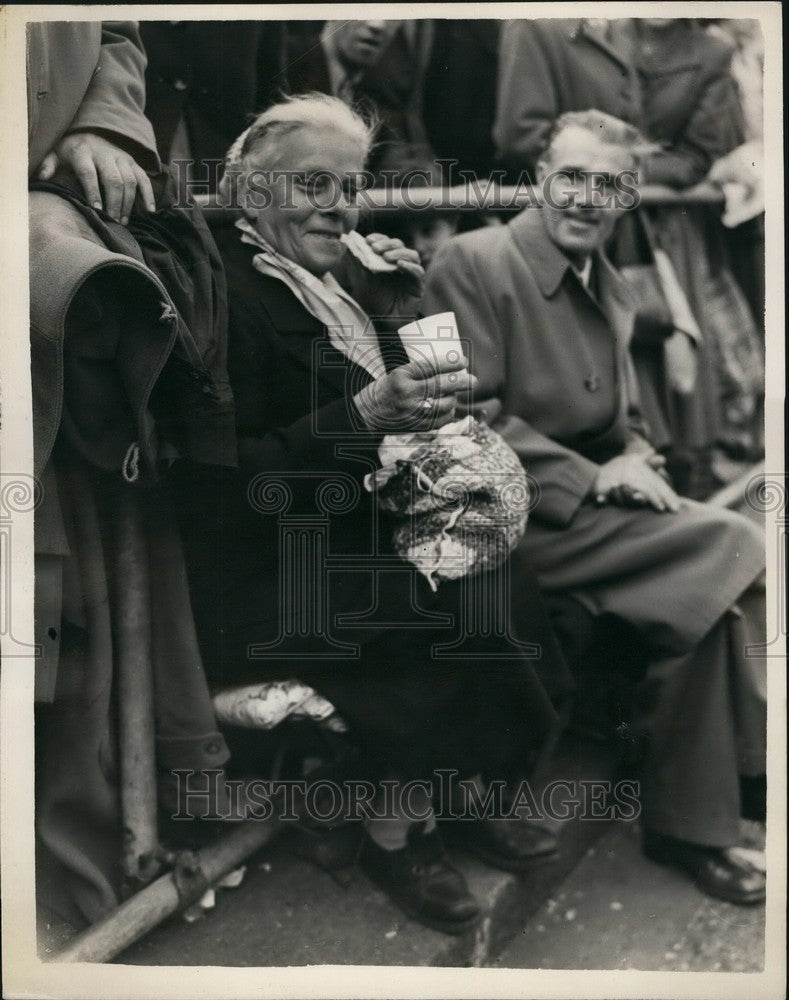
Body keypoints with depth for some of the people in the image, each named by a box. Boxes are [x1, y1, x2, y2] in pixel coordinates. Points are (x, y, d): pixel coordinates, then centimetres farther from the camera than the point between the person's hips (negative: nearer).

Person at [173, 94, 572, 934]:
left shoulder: (323, 285, 14)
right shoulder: (228, 290, -12)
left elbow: (390, 403, 19)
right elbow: (235, 477, -20)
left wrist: (389, 320, 5)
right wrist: (365, 414, -27)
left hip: (347, 533, 8)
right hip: (266, 574, -8)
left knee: (493, 574, -12)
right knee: (454, 601, -23)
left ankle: (469, 792, 5)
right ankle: (399, 832, -2)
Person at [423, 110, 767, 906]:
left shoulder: (611, 290, 17)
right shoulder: (473, 263, -8)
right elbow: (472, 420, -15)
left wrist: (635, 462, -2)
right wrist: (594, 479, -16)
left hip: (591, 500, 8)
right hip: (510, 515, -8)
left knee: (704, 588, -15)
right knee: (734, 546, -18)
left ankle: (691, 824, 0)